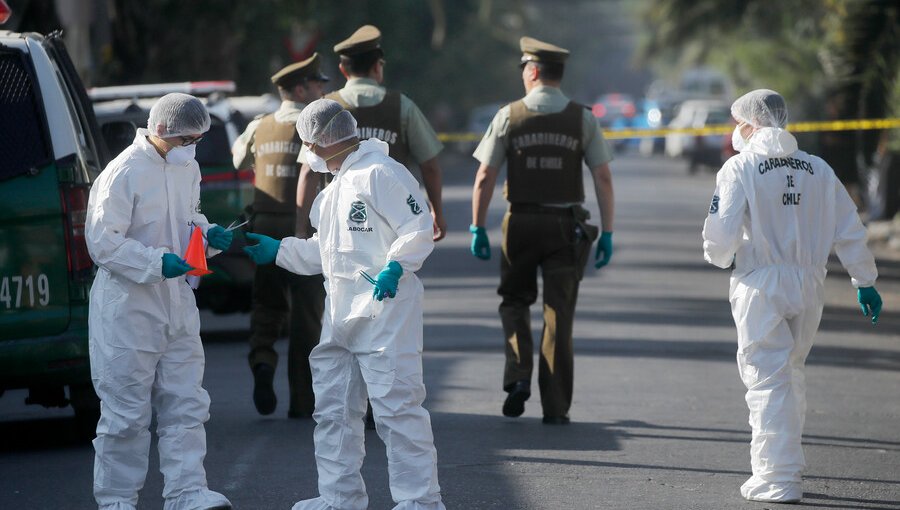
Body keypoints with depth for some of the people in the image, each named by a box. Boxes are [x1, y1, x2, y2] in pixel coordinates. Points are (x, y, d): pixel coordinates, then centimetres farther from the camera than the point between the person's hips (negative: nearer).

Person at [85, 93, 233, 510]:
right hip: (128, 307, -8)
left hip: (177, 303, 8)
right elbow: (103, 241, -18)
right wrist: (156, 263, -27)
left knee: (185, 405, 5)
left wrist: (208, 236, 2)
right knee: (127, 413, -1)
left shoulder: (188, 169, 9)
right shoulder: (123, 173, -16)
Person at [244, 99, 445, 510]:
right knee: (333, 409, 13)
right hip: (340, 314, 10)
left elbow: (419, 229, -16)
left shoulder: (380, 173, -10)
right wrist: (277, 251, 23)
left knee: (396, 406, -10)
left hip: (385, 309, -10)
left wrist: (395, 266, -29)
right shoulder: (334, 187, 22)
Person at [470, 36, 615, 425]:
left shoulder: (509, 116, -4)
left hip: (521, 223, -1)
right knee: (559, 314, 7)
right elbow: (603, 178, -4)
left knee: (515, 301, 19)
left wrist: (478, 228, 0)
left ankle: (518, 376, -3)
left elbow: (485, 177, -6)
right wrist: (607, 233, 1)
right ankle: (555, 407, 7)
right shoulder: (583, 119, -1)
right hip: (566, 227, 1)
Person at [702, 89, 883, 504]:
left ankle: (776, 479, -4)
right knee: (791, 375, 19)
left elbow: (720, 234, -14)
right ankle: (784, 465, 26)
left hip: (761, 286, -5)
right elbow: (850, 232, 8)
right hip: (809, 285, 5)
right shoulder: (819, 170, 6)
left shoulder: (740, 168, -8)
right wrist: (864, 281, 18)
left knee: (767, 378, -2)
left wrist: (721, 257, 9)